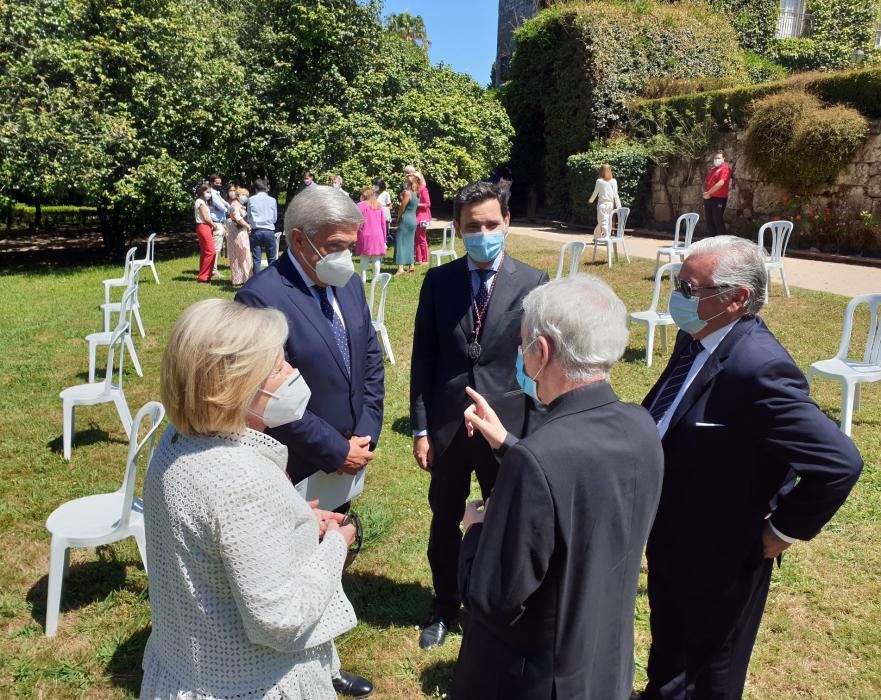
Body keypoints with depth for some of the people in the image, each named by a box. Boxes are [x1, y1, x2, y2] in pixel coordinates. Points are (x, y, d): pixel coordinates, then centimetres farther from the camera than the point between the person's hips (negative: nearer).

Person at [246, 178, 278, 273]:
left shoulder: (251, 200, 1)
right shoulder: (272, 200, 1)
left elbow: (249, 218, 7)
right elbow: (275, 218, 8)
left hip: (256, 231, 0)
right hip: (269, 231, 0)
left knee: (256, 260, 3)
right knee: (272, 259, 8)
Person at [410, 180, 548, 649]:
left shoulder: (533, 283, -7)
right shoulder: (438, 281, -3)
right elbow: (423, 359, 0)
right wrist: (420, 428, -2)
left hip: (508, 426, -1)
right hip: (447, 426, 2)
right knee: (444, 523, 18)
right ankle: (445, 607, 41)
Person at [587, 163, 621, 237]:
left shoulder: (599, 181, -4)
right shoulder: (613, 181, 1)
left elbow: (595, 193, 3)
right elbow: (615, 194, -1)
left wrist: (590, 200, 20)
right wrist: (618, 205, 2)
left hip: (602, 204, -2)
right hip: (610, 204, 2)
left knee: (603, 222, -2)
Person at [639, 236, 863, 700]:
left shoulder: (759, 368, -31)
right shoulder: (695, 340, -5)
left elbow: (839, 463, -32)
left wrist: (782, 531, -20)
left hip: (720, 557, -8)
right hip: (668, 539, 8)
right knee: (667, 645, 31)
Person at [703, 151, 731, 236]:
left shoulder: (725, 168, -8)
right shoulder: (711, 169, 19)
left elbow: (721, 183, -19)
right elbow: (706, 182, 19)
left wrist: (708, 193, -15)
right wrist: (705, 192, -2)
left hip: (719, 199, -8)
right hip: (708, 198, 8)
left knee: (718, 221, -6)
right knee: (709, 221, 10)